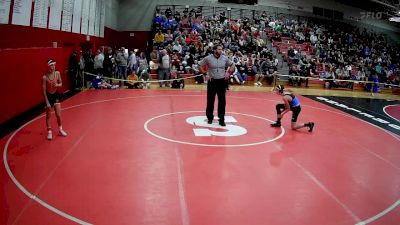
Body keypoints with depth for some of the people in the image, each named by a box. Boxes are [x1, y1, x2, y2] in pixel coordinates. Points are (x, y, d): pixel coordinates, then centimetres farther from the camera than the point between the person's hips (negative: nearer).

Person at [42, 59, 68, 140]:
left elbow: (61, 84, 4)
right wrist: (47, 102, -17)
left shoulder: (57, 73, -9)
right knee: (48, 116, 8)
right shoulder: (45, 77, -20)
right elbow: (44, 90, -17)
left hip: (56, 95, 3)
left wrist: (57, 85, -21)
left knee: (58, 115, 6)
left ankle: (60, 130, 26)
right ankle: (49, 132, 20)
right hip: (48, 96, -3)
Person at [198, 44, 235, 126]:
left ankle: (221, 119, 11)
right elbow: (200, 65, 3)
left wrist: (229, 72, 3)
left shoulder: (225, 58, 1)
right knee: (210, 101, 5)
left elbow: (232, 65, 16)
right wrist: (204, 73, -5)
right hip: (212, 81, -2)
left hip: (222, 81, 2)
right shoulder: (208, 58, -7)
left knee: (222, 101, 3)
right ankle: (210, 118, 21)